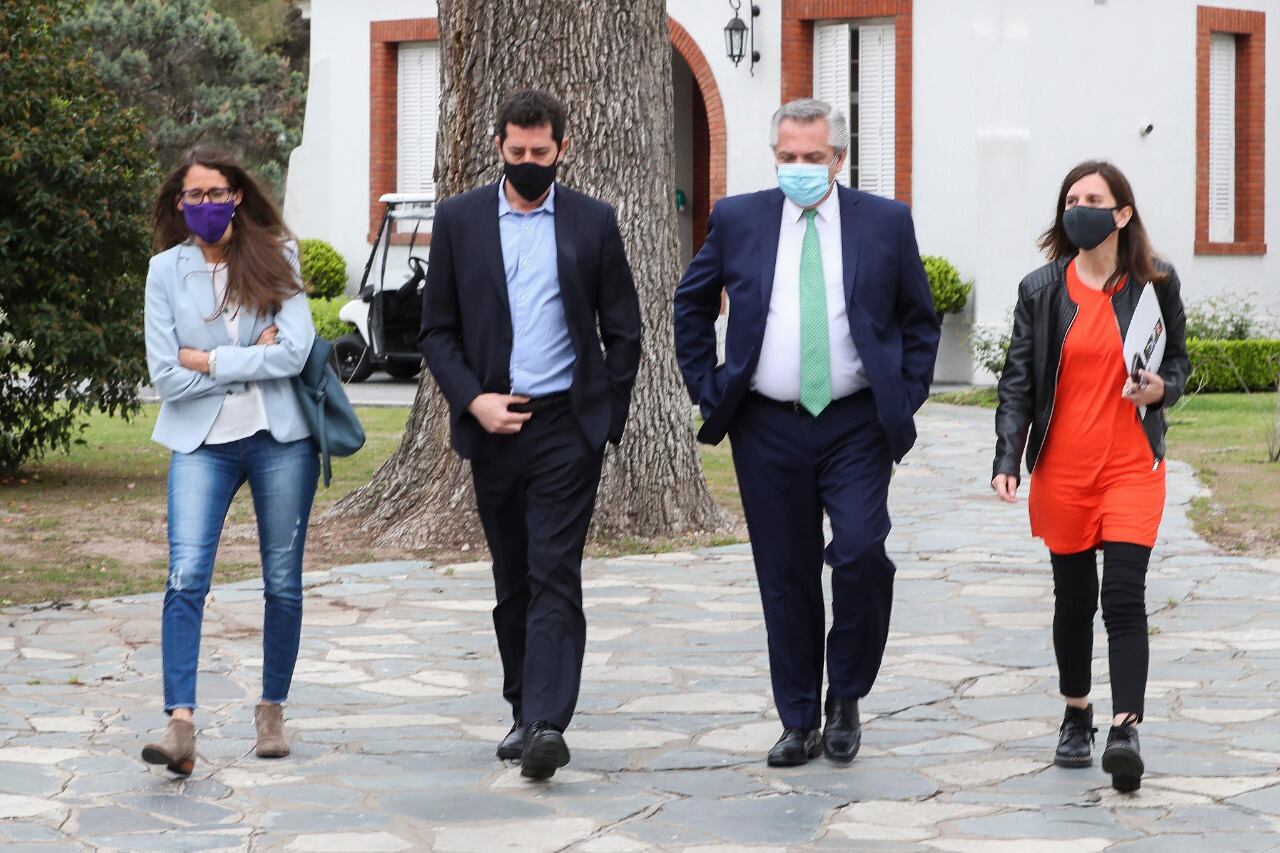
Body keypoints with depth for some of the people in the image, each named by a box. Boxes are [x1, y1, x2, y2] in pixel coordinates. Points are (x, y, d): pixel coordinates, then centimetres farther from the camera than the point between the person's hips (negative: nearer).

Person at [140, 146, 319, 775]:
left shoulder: (274, 258, 3)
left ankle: (272, 712, 21)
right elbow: (166, 376, -3)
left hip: (280, 438, 1)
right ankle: (180, 724, -22)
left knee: (282, 583, 6)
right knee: (186, 577, -16)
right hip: (202, 442, 0)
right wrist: (252, 359, -6)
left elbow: (295, 351, -9)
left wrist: (209, 360, -9)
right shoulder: (167, 270, 4)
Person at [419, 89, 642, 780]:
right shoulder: (458, 219, 5)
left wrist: (608, 416, 2)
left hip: (567, 423, -2)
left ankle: (548, 725, -19)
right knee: (512, 582, 10)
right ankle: (524, 712, 21)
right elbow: (436, 329, 6)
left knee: (556, 576, -11)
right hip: (493, 424, 2)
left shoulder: (592, 222, 4)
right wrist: (472, 399, -8)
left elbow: (622, 330, 8)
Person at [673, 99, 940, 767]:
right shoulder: (738, 220, 5)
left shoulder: (886, 222, 3)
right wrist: (706, 389, 8)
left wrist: (905, 399, 2)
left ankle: (846, 697, 6)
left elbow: (919, 320, 12)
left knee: (861, 554, -16)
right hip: (768, 429, 1)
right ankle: (800, 723, 15)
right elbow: (691, 306, 16)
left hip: (857, 427, -1)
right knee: (785, 578, 5)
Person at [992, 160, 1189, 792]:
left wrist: (1162, 389, -11)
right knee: (1073, 598, 11)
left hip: (1131, 466, -2)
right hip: (1062, 469, 2)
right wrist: (1007, 459, -9)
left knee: (1124, 597, -13)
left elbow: (1177, 362, 13)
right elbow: (1017, 381, 2)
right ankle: (1076, 718, 27)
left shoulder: (1156, 284, 2)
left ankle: (1125, 731, -18)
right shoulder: (1041, 290, 2)